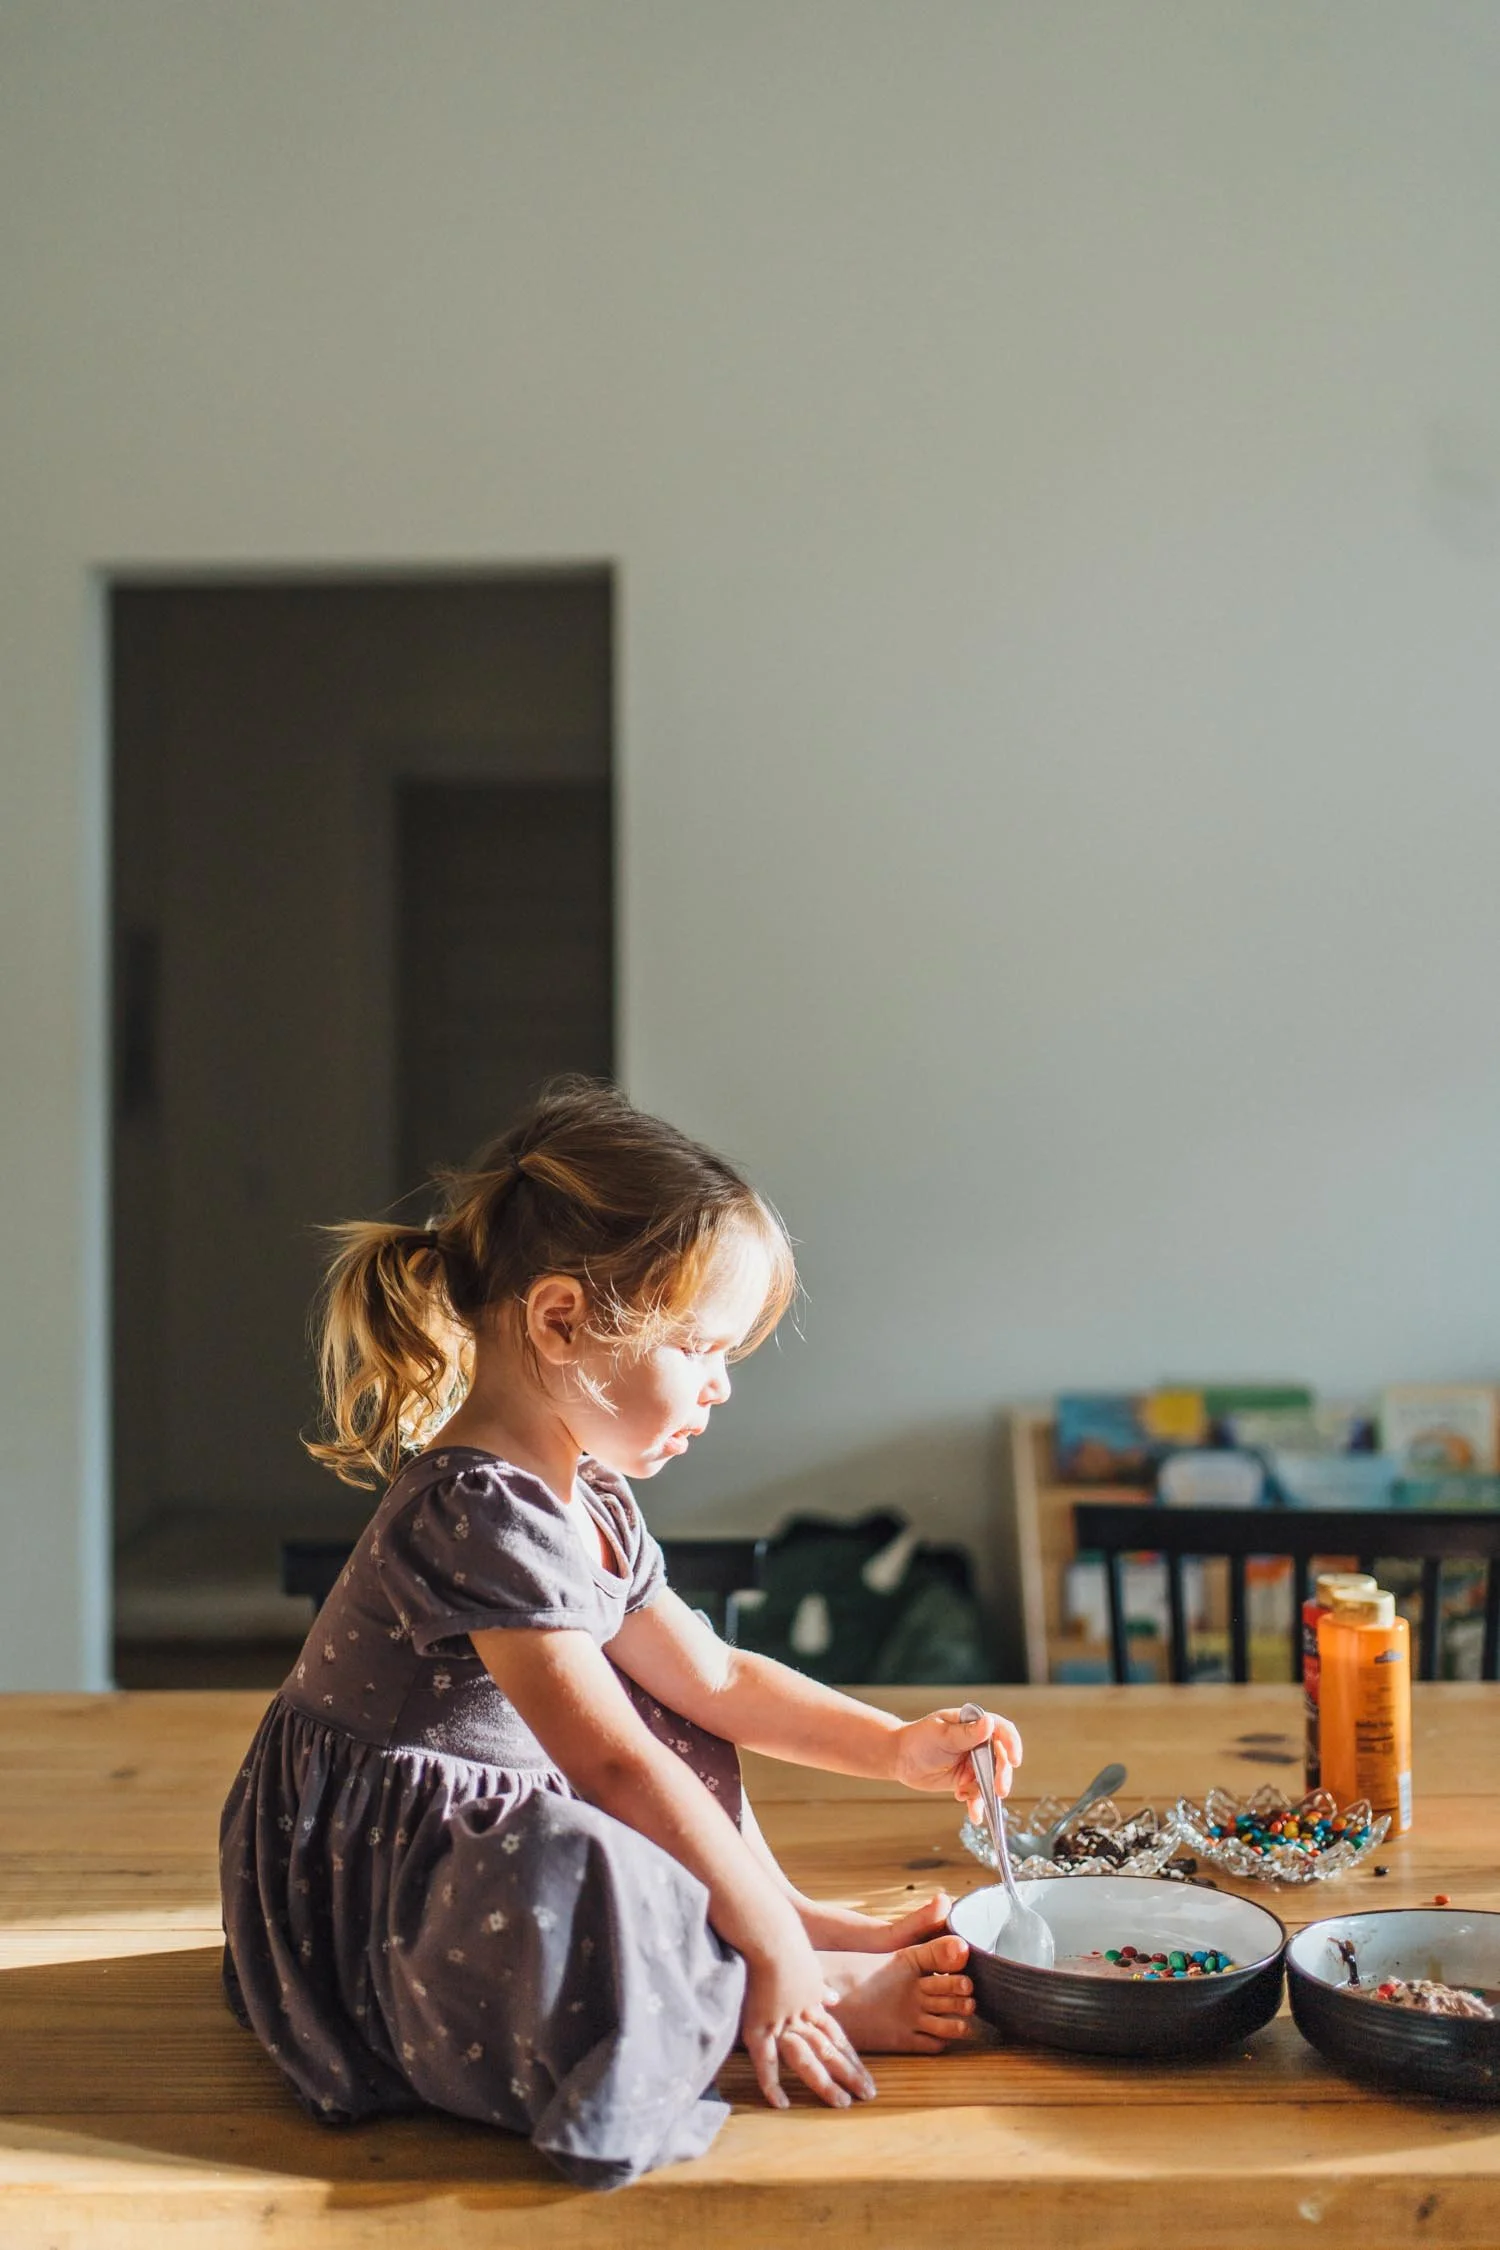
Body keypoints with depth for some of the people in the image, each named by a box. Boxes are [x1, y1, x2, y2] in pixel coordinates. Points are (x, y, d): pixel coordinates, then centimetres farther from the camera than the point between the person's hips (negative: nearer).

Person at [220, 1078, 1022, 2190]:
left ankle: (829, 1930, 5)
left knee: (682, 1724, 17)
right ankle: (824, 1987, -16)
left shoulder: (591, 1504, 4)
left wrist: (895, 1744, 6)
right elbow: (616, 1767, -31)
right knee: (571, 1877, -36)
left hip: (482, 1831, 11)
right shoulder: (480, 1516, -29)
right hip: (369, 1904, -11)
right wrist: (773, 1945, -26)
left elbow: (710, 1675, 13)